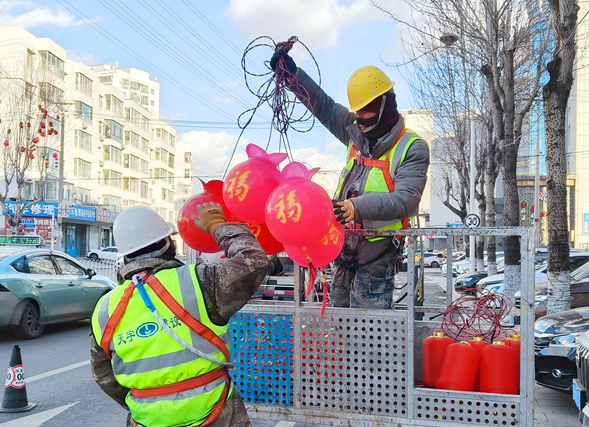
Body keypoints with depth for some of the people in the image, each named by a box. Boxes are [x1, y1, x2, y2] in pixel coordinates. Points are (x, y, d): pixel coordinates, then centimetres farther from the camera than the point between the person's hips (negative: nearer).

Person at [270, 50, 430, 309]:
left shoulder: (412, 148, -12)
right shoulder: (356, 132, 8)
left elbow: (405, 200, -24)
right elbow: (325, 108, 19)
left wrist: (358, 207, -38)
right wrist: (292, 74, 13)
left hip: (378, 247, -7)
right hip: (344, 239, 7)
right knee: (338, 309, 17)